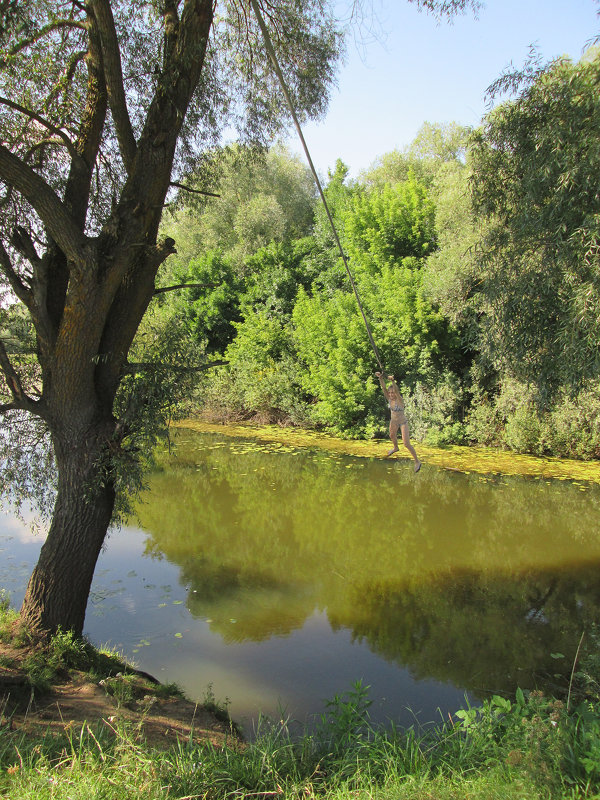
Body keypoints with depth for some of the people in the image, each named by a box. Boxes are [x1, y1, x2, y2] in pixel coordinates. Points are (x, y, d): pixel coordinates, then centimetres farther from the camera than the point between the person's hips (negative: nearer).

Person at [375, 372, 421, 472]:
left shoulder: (399, 400, -29)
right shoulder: (389, 399, -15)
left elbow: (397, 391, -49)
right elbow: (383, 387, -27)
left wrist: (392, 381, -66)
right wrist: (380, 378, -45)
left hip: (403, 422, -7)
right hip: (393, 421, 7)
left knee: (406, 444, -10)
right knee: (392, 436, 32)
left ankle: (417, 462, 7)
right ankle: (395, 448, 65)